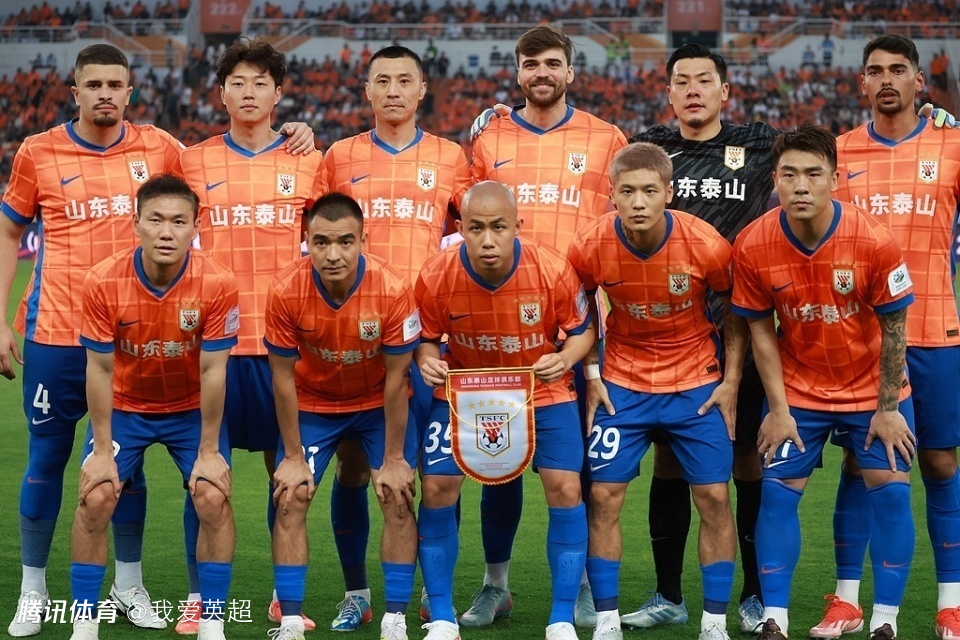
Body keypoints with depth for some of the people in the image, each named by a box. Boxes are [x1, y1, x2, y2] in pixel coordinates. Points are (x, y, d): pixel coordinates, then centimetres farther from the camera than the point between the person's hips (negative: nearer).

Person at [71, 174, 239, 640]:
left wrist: (209, 452, -15)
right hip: (124, 407, 0)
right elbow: (100, 368, -15)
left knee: (213, 498, -16)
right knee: (95, 499, -13)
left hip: (192, 408, 0)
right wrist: (102, 450, -14)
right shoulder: (103, 282, -23)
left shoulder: (217, 284, -24)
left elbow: (212, 371, -18)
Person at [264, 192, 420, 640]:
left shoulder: (393, 291, -30)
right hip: (312, 404, 1)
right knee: (290, 499, -7)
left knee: (397, 499, -8)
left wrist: (394, 460, -12)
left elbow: (395, 379, -18)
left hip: (378, 403, 0)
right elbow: (283, 377, -15)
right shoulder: (286, 292, -28)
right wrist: (293, 457, -10)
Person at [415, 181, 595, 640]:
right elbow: (426, 338, -4)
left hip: (543, 390, -1)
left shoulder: (553, 270, -25)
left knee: (565, 489, -12)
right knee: (436, 489, -8)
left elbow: (583, 330, -8)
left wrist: (564, 359, -29)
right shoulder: (436, 276, -22)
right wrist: (427, 362, -26)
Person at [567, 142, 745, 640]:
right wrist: (592, 375, -2)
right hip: (622, 382, 1)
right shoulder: (589, 247, -17)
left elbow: (735, 311, -1)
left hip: (697, 383, -1)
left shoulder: (707, 246, -20)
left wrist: (731, 381, -4)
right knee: (603, 495, -3)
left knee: (713, 496, -2)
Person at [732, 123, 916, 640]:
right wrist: (778, 409, -7)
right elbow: (760, 329, -5)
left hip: (873, 390, -1)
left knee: (890, 491, -6)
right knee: (777, 493, -4)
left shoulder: (875, 241, -22)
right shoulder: (752, 246, -17)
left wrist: (887, 408, -9)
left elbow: (893, 328, -11)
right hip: (797, 392, 1)